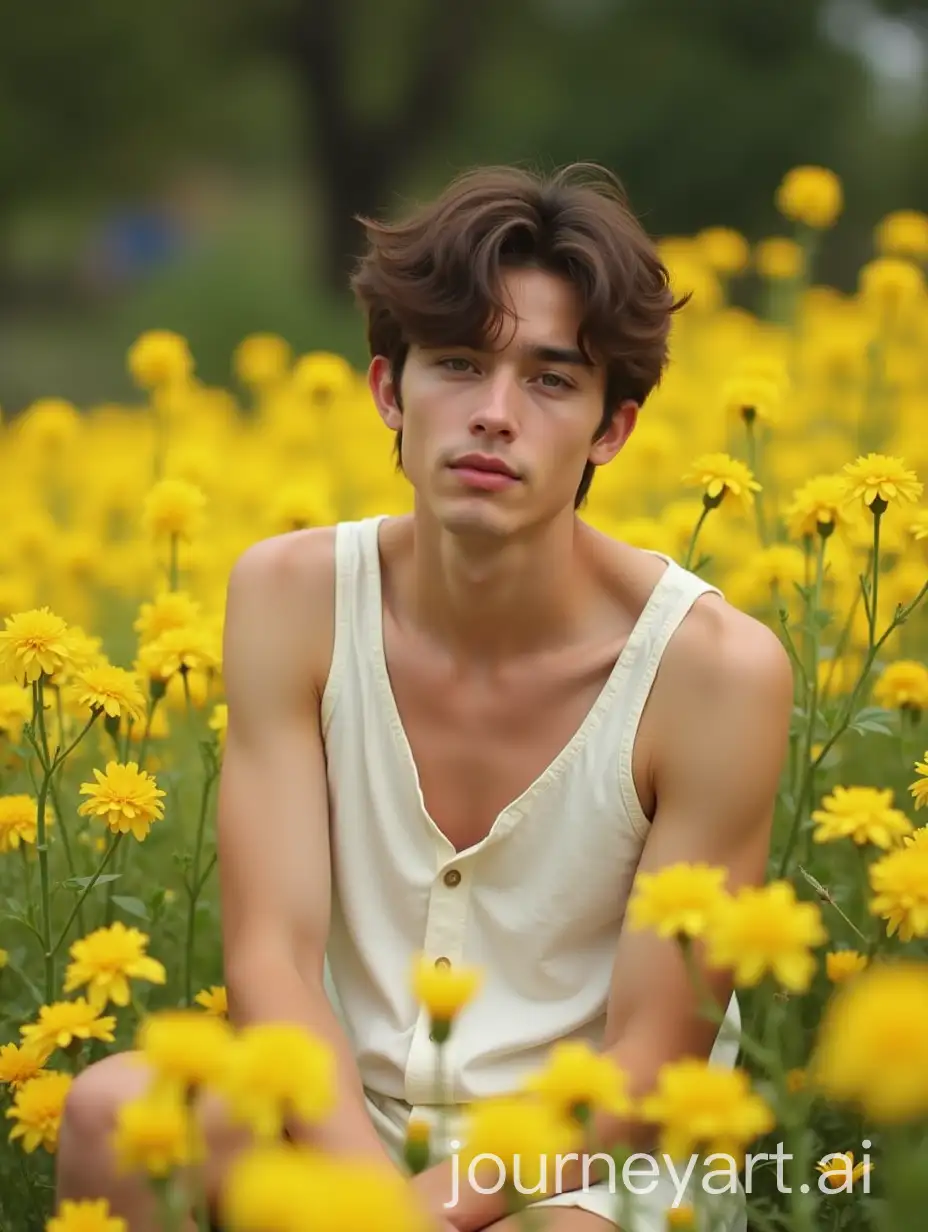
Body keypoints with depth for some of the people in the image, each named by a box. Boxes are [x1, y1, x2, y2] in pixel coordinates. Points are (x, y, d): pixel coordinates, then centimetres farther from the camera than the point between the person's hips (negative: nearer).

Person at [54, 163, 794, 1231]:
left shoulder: (715, 670, -16)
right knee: (114, 1109, -29)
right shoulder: (290, 601, -7)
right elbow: (270, 958, -11)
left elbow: (648, 1066, -12)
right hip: (345, 1135, 3)